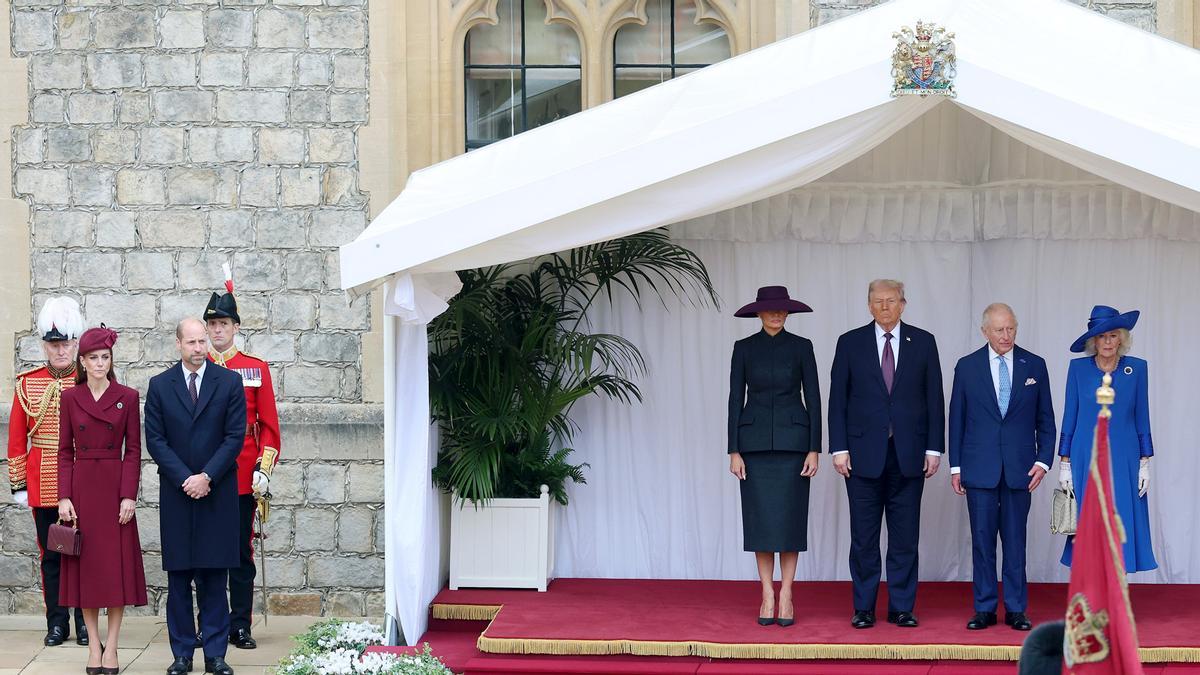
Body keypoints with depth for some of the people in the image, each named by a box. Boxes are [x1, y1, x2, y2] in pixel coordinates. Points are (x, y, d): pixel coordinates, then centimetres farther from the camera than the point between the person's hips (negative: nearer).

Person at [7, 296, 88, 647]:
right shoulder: (27, 384, 4)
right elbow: (17, 438, 6)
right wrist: (18, 483, 2)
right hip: (43, 485, 1)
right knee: (50, 555, 7)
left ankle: (85, 622, 12)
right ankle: (57, 623, 14)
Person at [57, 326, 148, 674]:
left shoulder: (128, 397, 1)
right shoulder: (70, 398, 4)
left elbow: (133, 449, 0)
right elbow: (65, 451, 4)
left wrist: (129, 495, -8)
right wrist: (64, 497, -4)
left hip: (115, 488, -1)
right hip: (81, 488, 1)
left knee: (117, 566, -1)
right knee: (86, 566, 3)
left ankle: (111, 647, 6)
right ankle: (94, 647, 11)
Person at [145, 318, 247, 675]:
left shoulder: (230, 382, 3)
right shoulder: (159, 385, 5)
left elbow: (235, 436, -2)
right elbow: (155, 439, 1)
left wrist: (207, 477, -11)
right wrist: (184, 479, -9)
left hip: (218, 493, -1)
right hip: (176, 494, 1)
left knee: (214, 577, 1)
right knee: (178, 577, 3)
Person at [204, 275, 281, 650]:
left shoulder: (256, 369, 5)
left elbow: (269, 425, 4)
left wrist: (264, 470, -5)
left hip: (243, 479, 0)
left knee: (241, 553, 4)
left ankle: (240, 628, 9)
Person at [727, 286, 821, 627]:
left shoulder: (801, 346, 2)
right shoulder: (744, 348, 3)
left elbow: (813, 398, 1)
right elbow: (735, 399, 2)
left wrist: (814, 449, -6)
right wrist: (734, 452, -4)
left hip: (792, 441, -1)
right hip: (755, 441, 1)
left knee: (790, 518, -2)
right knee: (760, 518, 0)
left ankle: (786, 595, 5)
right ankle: (768, 595, 7)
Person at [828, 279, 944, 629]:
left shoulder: (923, 342, 6)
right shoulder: (850, 343, 4)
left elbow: (934, 399, 5)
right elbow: (838, 400, 3)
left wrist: (934, 448, -1)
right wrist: (839, 448, -4)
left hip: (909, 454, 1)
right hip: (864, 452, 0)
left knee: (905, 536, 3)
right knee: (864, 536, 3)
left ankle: (902, 608, 11)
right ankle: (864, 608, 10)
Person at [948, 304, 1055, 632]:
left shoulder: (1035, 366, 5)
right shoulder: (967, 367, 4)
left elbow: (1045, 419, 8)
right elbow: (956, 420, 6)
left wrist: (1043, 460, -2)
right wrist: (956, 466, 2)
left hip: (1019, 468, 0)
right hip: (980, 468, 0)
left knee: (1015, 540, 3)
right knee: (982, 540, 2)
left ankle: (1016, 609, 9)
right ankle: (985, 608, 8)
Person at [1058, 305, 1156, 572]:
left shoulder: (1137, 368, 3)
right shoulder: (1078, 368, 1)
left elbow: (1141, 418, 7)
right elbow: (1069, 417, 4)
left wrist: (1145, 463, 3)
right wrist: (1064, 463, 1)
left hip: (1123, 460, 1)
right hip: (1086, 460, 0)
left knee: (1121, 528, -1)